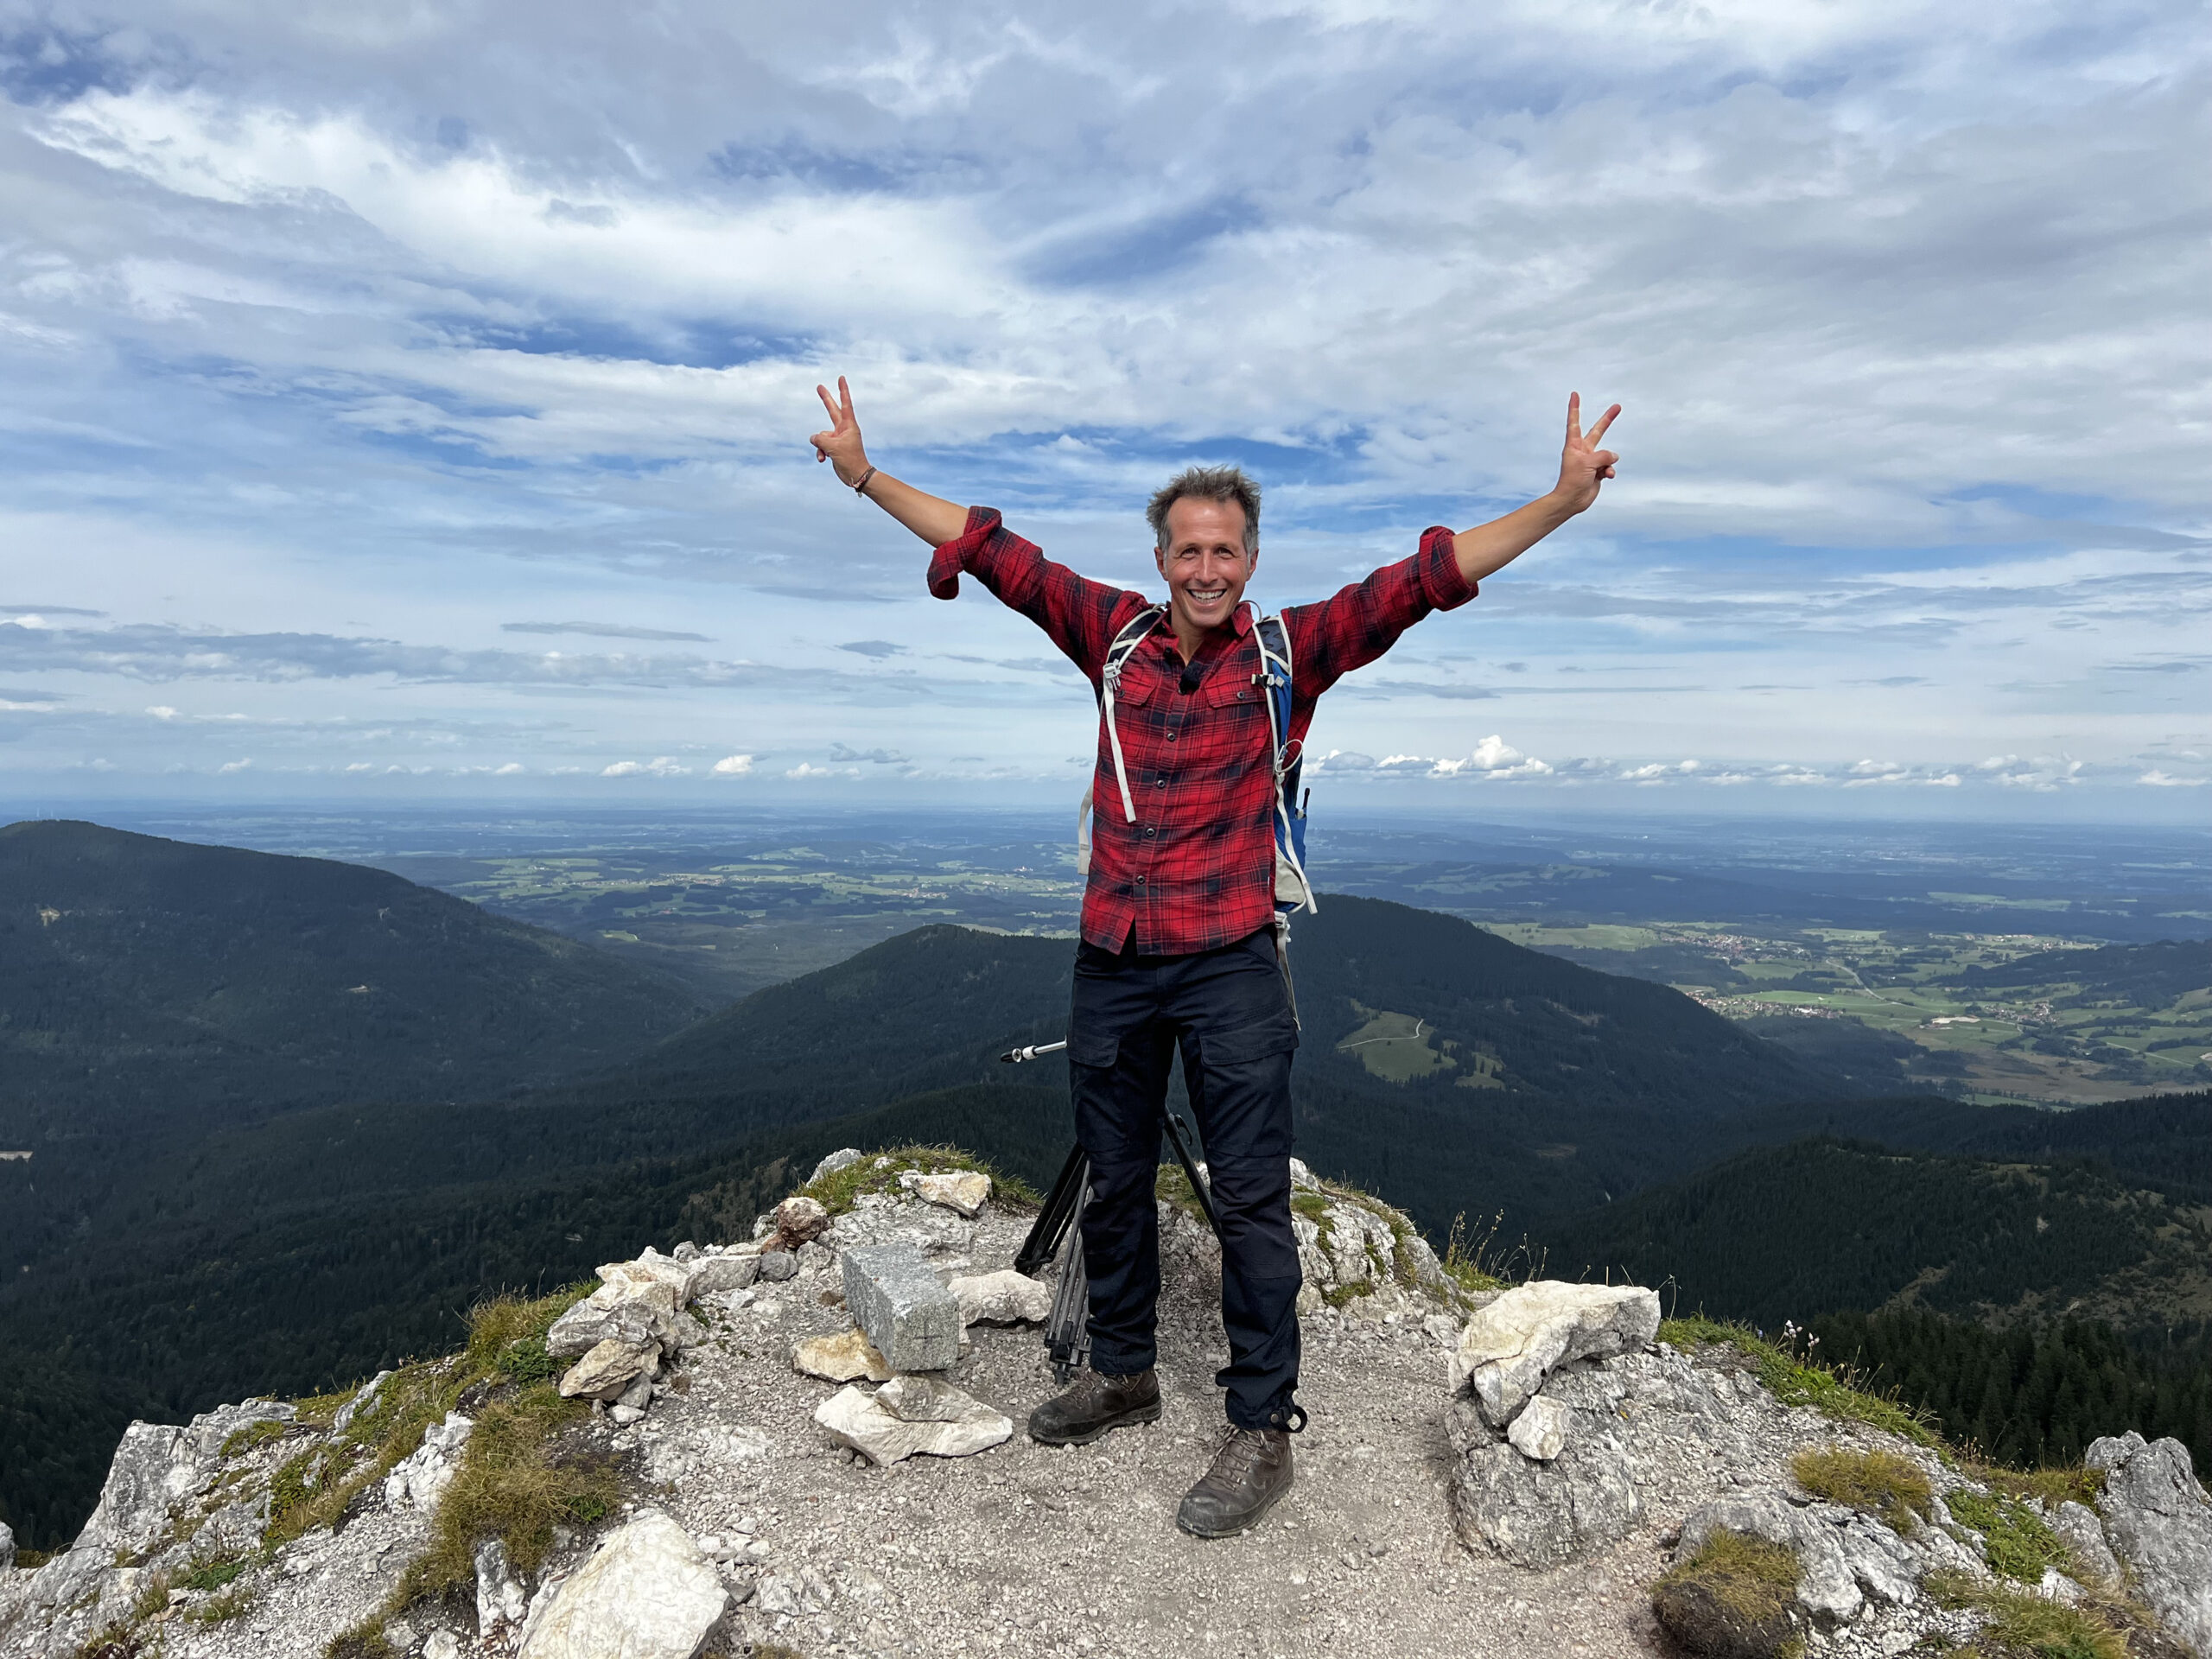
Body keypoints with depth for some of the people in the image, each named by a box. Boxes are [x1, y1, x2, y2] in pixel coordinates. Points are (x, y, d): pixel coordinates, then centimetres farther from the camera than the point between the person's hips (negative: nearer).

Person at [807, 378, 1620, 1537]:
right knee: (1113, 1181, 17)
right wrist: (865, 475, 5)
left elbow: (1422, 579, -8)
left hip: (1230, 967, -3)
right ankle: (1120, 1374, 37)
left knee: (1250, 1200, 2)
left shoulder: (1289, 652, -2)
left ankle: (1263, 1428, 16)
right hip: (1111, 963, 4)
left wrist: (1562, 501, -15)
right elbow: (993, 552, 5)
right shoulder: (1115, 635, 4)